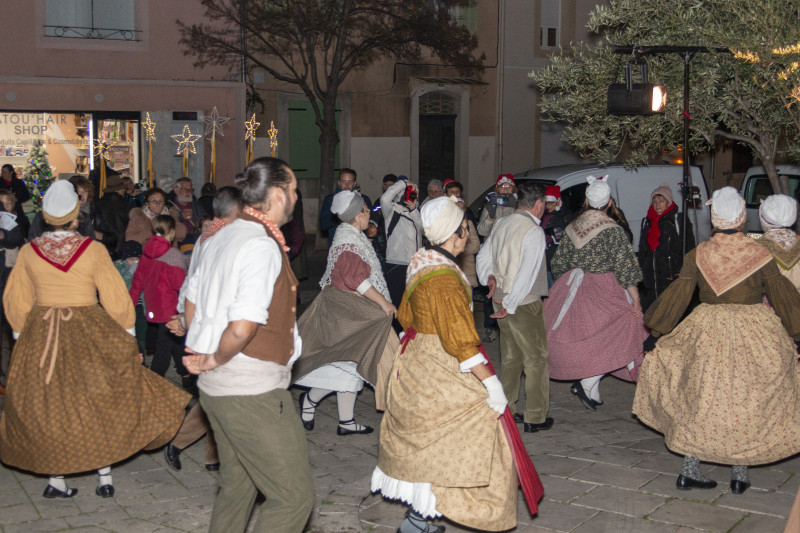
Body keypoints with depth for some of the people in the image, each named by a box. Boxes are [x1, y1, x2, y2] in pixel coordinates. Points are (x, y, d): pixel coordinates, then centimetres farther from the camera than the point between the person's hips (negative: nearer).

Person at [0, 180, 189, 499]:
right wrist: (128, 336, 5)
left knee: (47, 405, 12)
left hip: (40, 337, 2)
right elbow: (115, 298, -5)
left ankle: (56, 480, 15)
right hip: (88, 335, -2)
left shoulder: (29, 252, 0)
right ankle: (105, 477, 10)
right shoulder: (93, 250, -8)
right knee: (100, 402, 9)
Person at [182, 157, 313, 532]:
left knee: (235, 488, 22)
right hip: (253, 392, -10)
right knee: (294, 496, -2)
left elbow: (192, 305, 20)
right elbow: (242, 328, -28)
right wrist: (215, 360, -11)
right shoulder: (263, 247, -20)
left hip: (215, 388, 10)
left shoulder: (218, 240, 9)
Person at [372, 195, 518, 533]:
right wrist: (491, 383, -23)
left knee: (424, 446, 17)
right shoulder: (445, 277, -24)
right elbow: (461, 342, -26)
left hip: (418, 363, 10)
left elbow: (406, 316, 18)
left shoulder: (421, 263, 5)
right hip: (442, 375, -10)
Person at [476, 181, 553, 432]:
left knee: (510, 357, 18)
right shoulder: (534, 232, -18)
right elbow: (526, 274, -21)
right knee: (536, 358, 4)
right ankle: (535, 417, 10)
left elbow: (483, 255, 14)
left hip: (501, 298, 8)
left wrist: (489, 276, 5)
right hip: (524, 304, -8)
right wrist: (509, 305, -17)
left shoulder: (502, 224, 6)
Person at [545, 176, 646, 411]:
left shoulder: (572, 227, 5)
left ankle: (593, 394, 21)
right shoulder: (612, 230, -13)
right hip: (603, 292, -6)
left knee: (584, 337, 16)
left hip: (574, 287, 6)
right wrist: (635, 299, -12)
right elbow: (625, 267, -16)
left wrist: (564, 285, 27)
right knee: (613, 338, 3)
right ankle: (587, 383, -11)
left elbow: (558, 264, 12)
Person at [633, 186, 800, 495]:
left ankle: (689, 471, 14)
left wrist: (655, 332, 8)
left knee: (700, 401, 11)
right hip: (754, 336, -2)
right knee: (747, 401, 10)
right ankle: (739, 474, 15)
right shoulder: (761, 257, -8)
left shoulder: (697, 256, -5)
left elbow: (676, 296, -1)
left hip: (707, 334, 2)